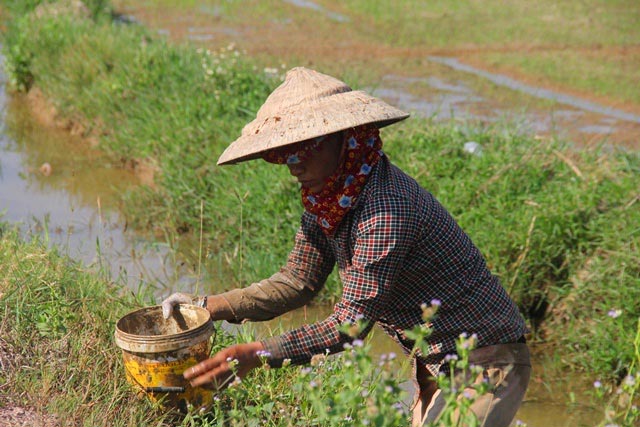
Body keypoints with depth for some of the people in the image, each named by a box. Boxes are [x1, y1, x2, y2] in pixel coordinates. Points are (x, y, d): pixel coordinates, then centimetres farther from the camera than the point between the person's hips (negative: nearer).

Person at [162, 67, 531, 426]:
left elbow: (351, 325, -28)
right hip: (435, 366, 9)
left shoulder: (387, 209, -28)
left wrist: (257, 355, -31)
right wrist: (206, 306, 0)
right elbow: (297, 283, 9)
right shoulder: (327, 202, 1)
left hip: (486, 364, -9)